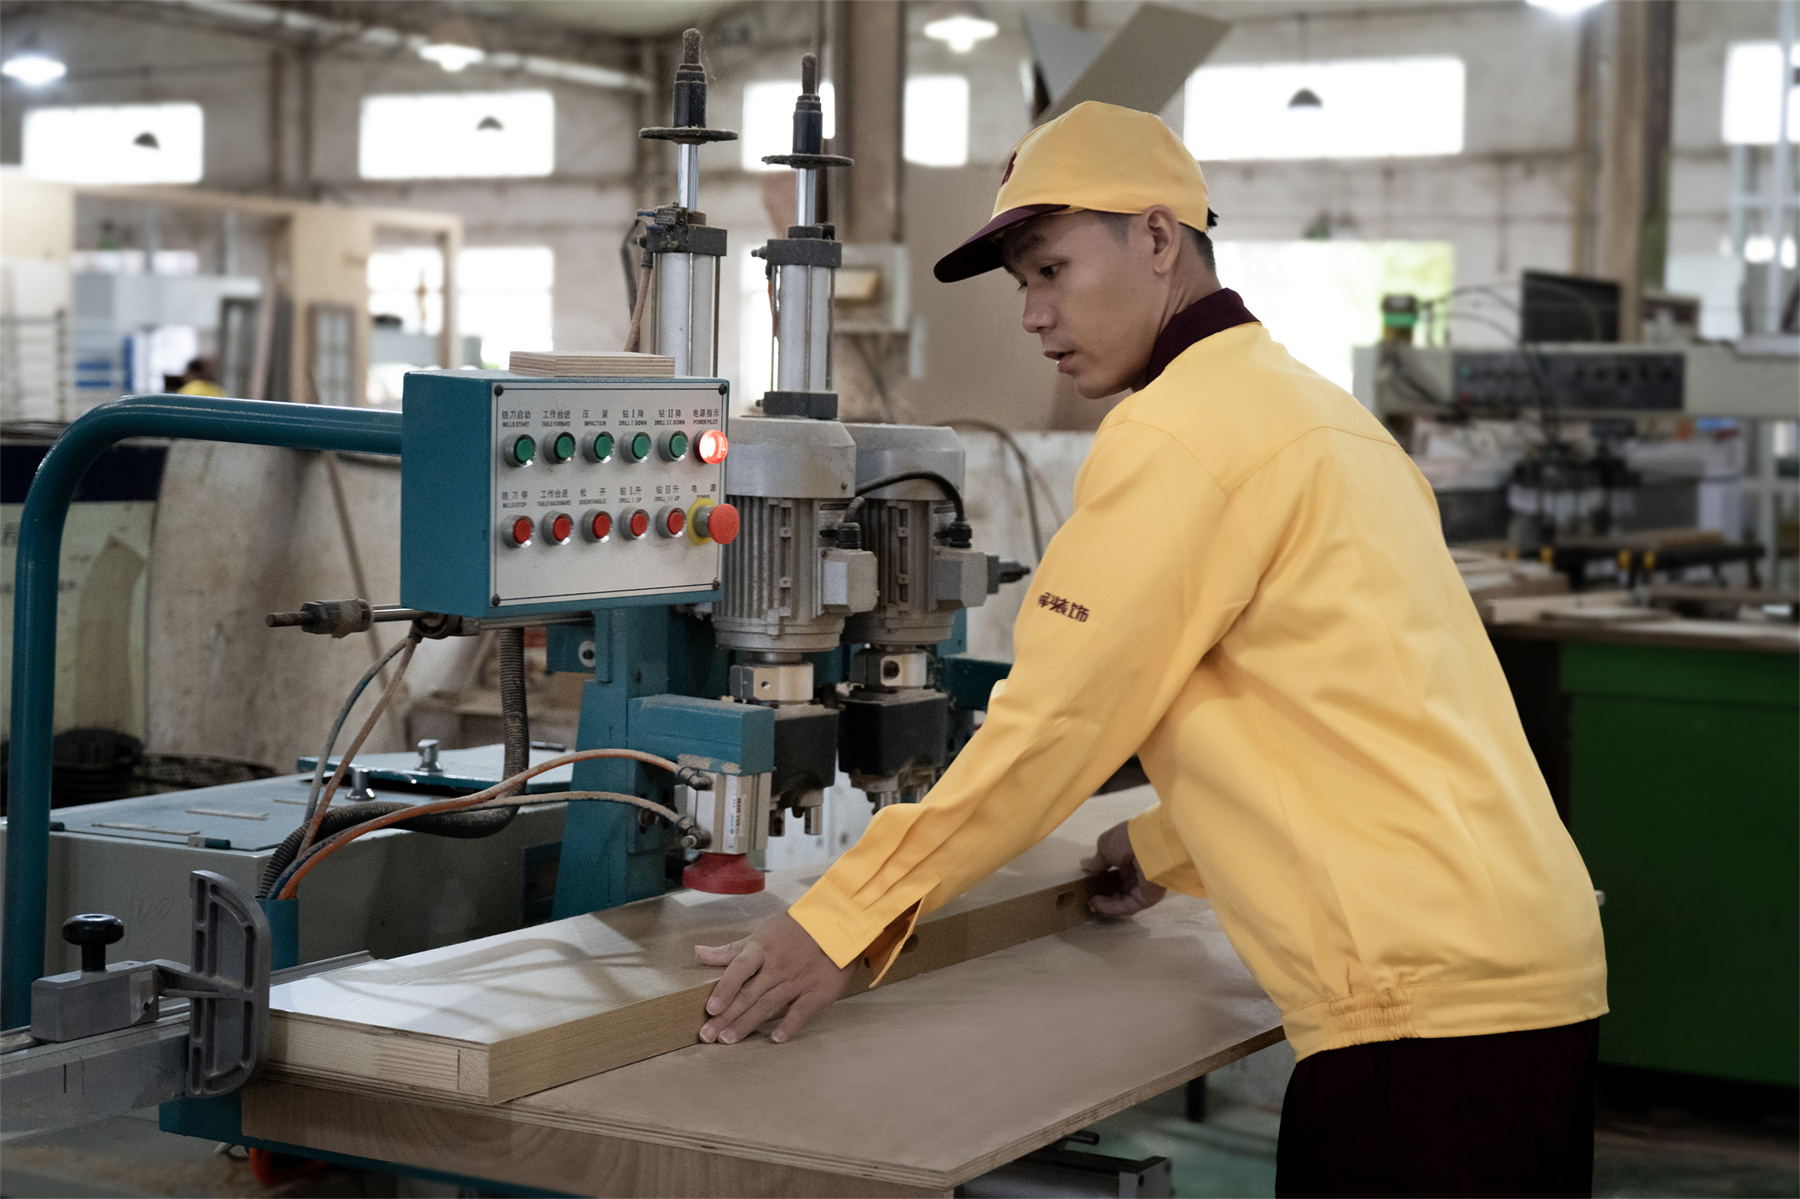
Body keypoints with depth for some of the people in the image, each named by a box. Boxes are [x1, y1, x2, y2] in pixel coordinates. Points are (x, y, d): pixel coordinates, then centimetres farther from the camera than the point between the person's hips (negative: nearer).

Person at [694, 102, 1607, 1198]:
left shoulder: (1181, 430, -10)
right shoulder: (1306, 403, 20)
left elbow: (1057, 717, -12)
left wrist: (840, 919, -7)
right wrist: (1170, 844, 34)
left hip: (1426, 991, -10)